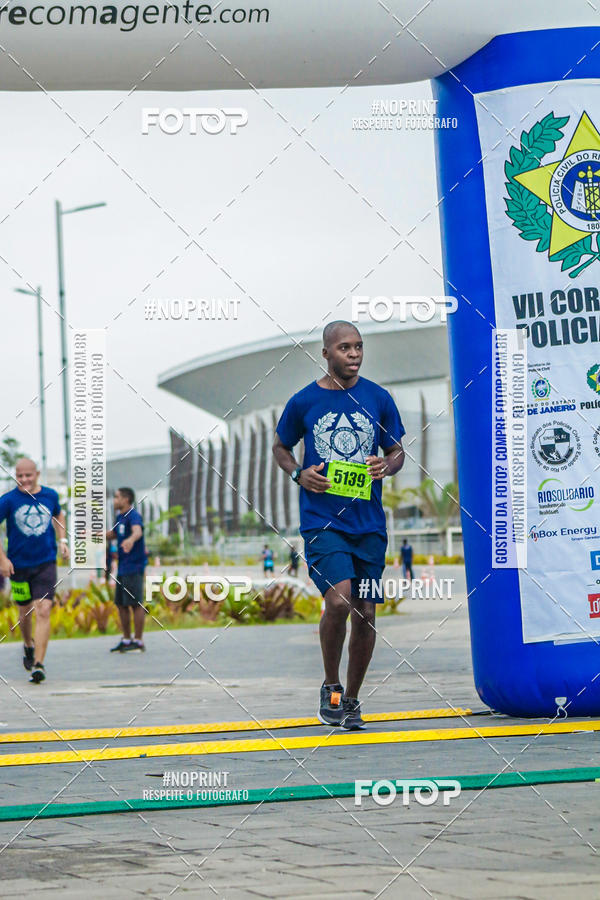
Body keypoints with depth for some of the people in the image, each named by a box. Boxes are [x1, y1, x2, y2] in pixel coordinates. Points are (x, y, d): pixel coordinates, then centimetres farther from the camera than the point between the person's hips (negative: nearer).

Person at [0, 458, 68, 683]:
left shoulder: (50, 495, 1)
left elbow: (58, 515, 23)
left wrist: (62, 541, 11)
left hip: (46, 563, 0)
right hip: (18, 565, 0)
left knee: (43, 611, -14)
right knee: (25, 612, 14)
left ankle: (39, 664, -15)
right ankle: (28, 645, 45)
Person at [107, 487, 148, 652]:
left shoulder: (133, 516, -13)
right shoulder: (120, 516, 16)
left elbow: (138, 530, -35)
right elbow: (113, 534, 34)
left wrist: (131, 539, -56)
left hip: (134, 567, -10)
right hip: (122, 567, 10)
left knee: (135, 603, -6)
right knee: (121, 604, 13)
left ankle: (138, 641, -2)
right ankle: (126, 640, 22)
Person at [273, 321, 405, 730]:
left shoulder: (378, 398, 6)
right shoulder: (304, 401, 1)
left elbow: (397, 451, 15)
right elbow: (280, 446, 16)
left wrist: (387, 466, -8)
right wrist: (299, 474, -4)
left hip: (369, 523, 3)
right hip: (321, 521, -3)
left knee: (365, 612, 4)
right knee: (338, 600, -21)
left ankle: (351, 699, 22)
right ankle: (330, 686, 2)